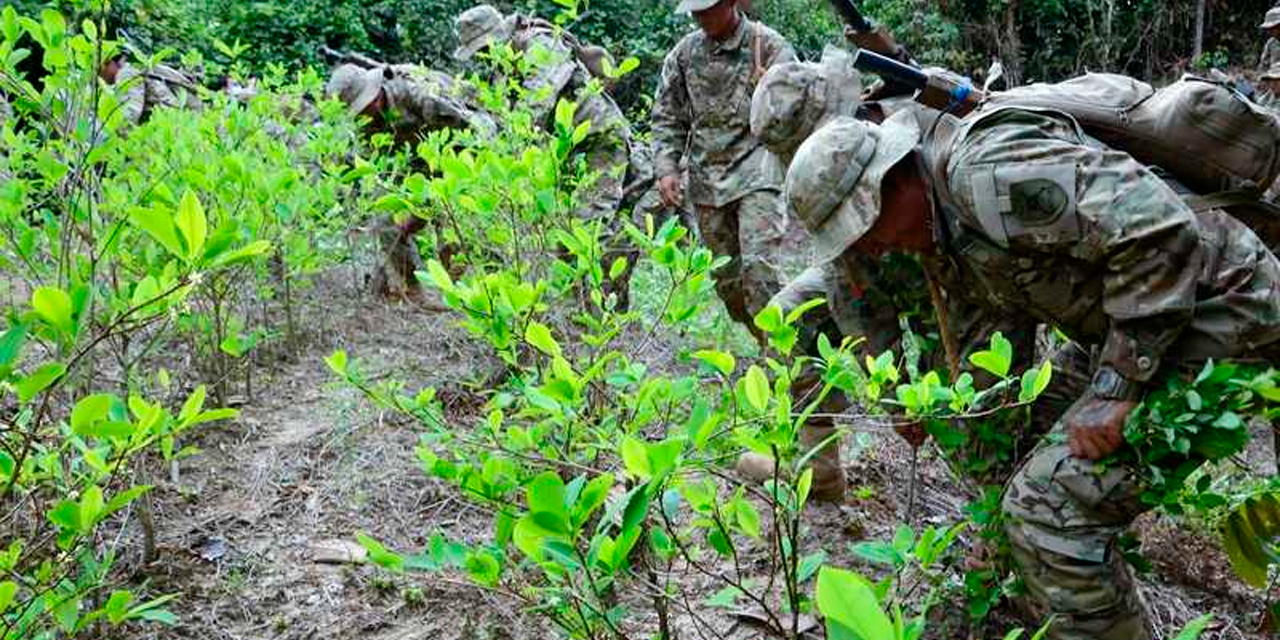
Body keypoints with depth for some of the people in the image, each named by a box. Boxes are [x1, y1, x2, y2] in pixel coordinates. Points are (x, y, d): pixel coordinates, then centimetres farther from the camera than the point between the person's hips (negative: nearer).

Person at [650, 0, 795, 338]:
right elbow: (666, 117, 12)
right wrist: (666, 168, 1)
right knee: (726, 275, 9)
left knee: (757, 265, -19)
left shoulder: (769, 46, -3)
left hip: (756, 173, -4)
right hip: (707, 180, 5)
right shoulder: (685, 53, 8)